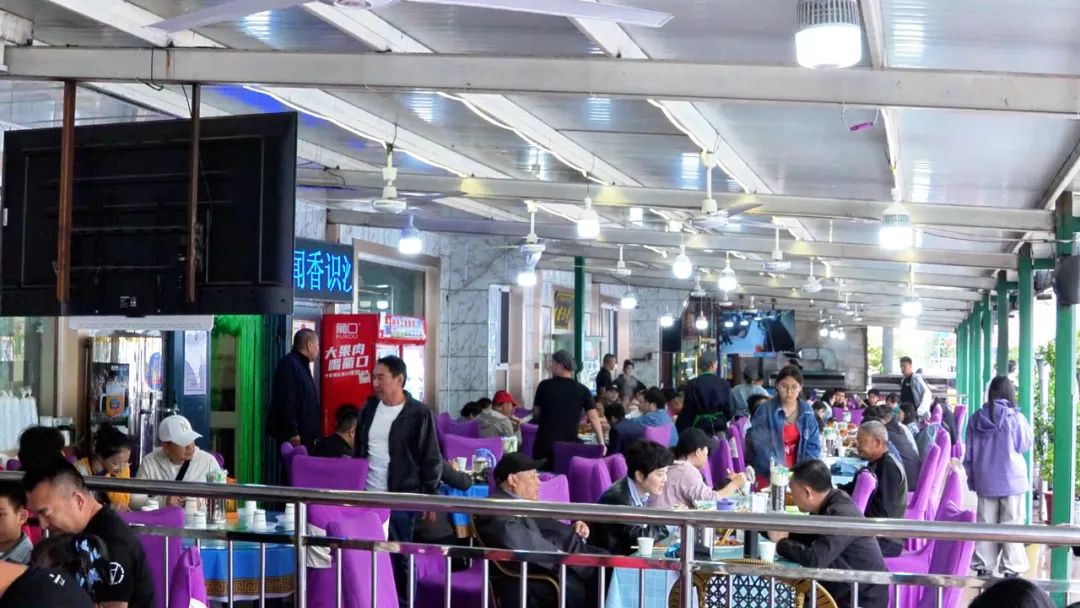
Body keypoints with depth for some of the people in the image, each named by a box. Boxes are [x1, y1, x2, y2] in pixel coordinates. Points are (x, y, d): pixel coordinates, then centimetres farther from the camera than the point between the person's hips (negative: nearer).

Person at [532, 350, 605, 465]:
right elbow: (594, 417, -5)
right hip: (570, 445, 1)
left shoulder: (545, 385, -2)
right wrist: (601, 442, -2)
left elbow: (536, 414, 10)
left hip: (545, 443, -1)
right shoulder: (582, 390, 1)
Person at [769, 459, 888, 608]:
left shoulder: (840, 514, -25)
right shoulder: (826, 507, 4)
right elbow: (801, 539, 12)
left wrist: (781, 542, -18)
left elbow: (814, 559, -33)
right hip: (844, 593, 9)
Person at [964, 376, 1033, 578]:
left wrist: (971, 478, 14)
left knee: (985, 523, 10)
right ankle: (1011, 568, 6)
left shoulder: (976, 418, -1)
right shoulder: (1016, 419, -12)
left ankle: (984, 566, 15)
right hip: (1011, 480, -3)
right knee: (1011, 524, 4)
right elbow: (1025, 446, 1)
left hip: (984, 480, 3)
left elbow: (969, 453, 4)